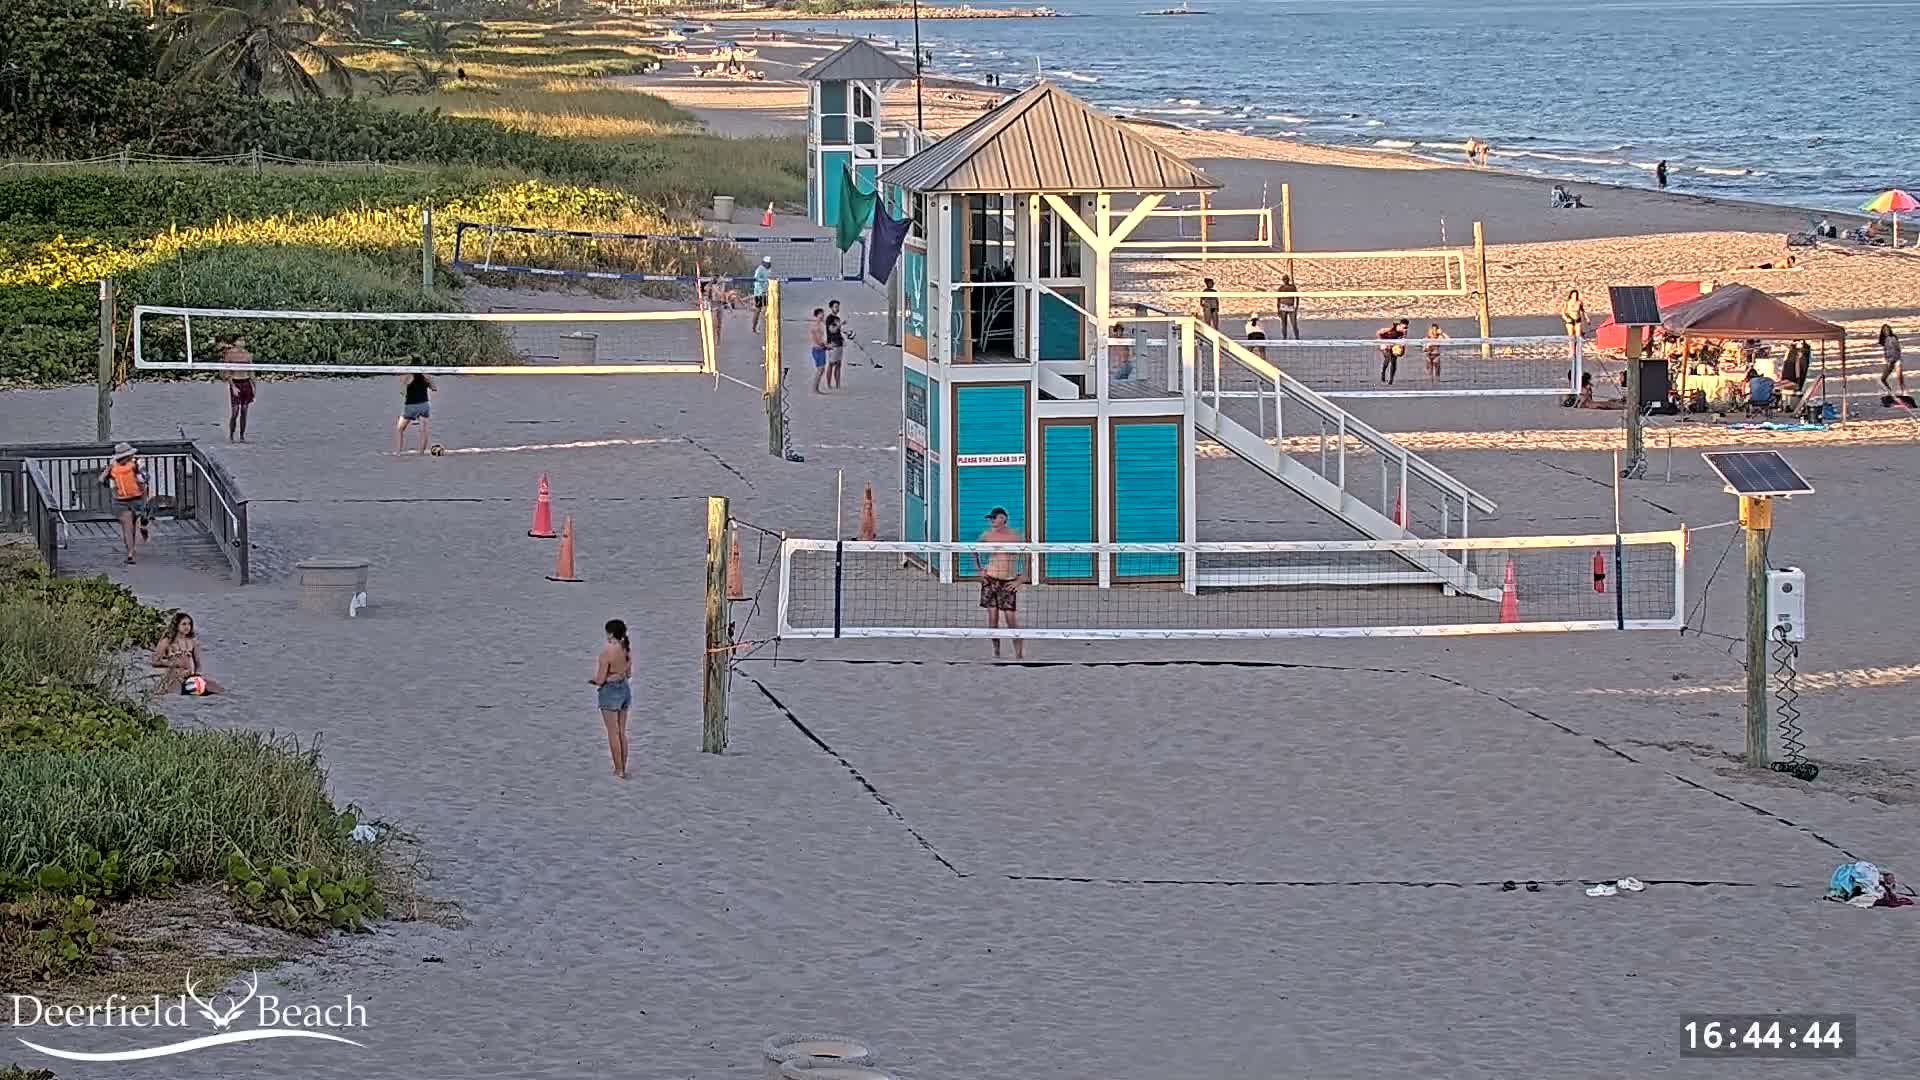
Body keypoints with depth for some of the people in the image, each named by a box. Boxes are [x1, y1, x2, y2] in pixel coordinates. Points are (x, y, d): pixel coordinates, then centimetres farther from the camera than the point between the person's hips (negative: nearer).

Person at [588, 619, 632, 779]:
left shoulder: (607, 652, -22)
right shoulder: (627, 649, 0)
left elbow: (600, 680, -18)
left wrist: (593, 680, 3)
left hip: (610, 691, -7)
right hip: (625, 688, 7)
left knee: (613, 733, 2)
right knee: (622, 732, 16)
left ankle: (619, 770, 5)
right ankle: (623, 768, 21)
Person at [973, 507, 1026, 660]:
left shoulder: (1016, 536, -3)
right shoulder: (987, 535, 4)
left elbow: (1026, 559, 1)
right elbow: (975, 551, 21)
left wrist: (1020, 580, -4)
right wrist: (979, 570, 10)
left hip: (1009, 582, -2)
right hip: (990, 580, 2)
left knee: (1011, 619, -6)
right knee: (992, 616, 0)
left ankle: (1019, 652, 1)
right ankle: (996, 649, 12)